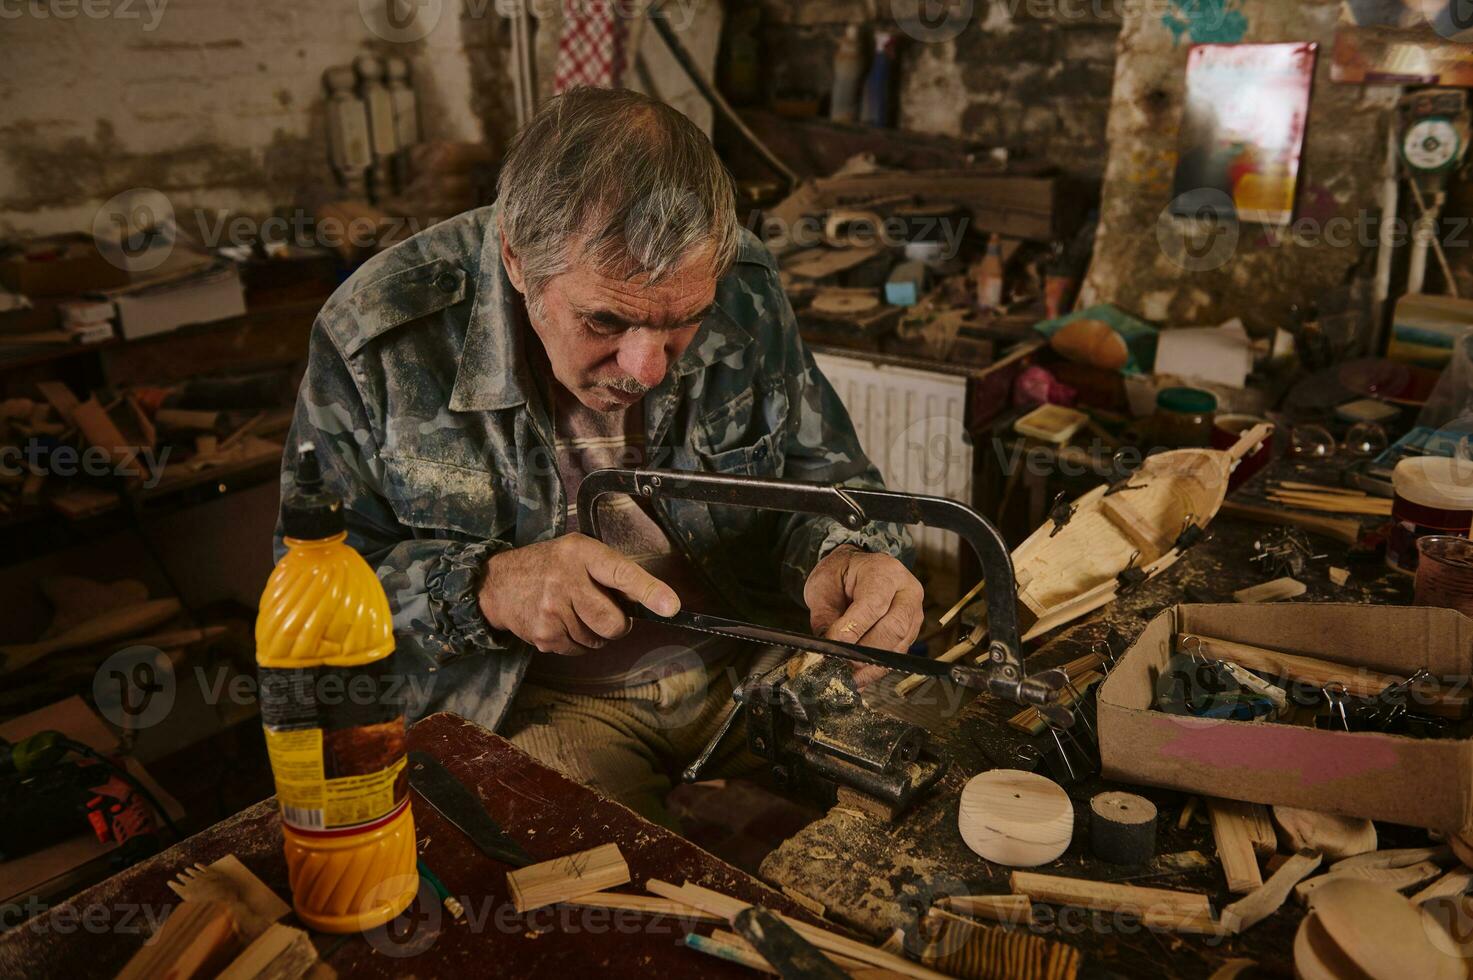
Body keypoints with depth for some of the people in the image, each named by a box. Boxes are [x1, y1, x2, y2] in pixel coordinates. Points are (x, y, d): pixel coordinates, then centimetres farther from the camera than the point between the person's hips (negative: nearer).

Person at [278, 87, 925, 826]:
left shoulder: (741, 290, -8)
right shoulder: (377, 340, -17)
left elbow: (823, 474, 5)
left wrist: (843, 558, -19)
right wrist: (483, 588, -26)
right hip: (537, 701, -4)